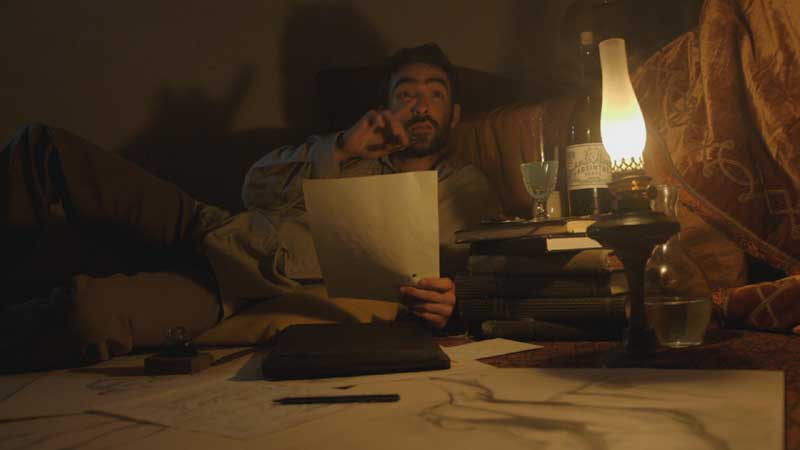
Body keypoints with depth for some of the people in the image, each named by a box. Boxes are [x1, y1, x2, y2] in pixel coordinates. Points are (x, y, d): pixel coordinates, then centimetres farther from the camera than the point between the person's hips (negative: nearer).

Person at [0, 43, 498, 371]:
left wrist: (449, 301, -21)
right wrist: (339, 150, -1)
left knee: (90, 310, -32)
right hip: (224, 233, 6)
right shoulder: (354, 147, 25)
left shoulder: (467, 188, 14)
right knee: (45, 147, -6)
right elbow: (257, 187, 13)